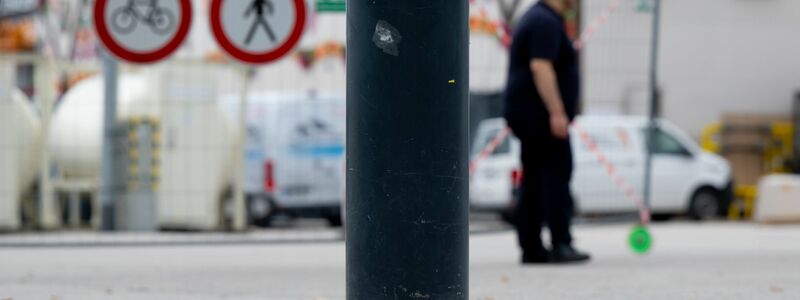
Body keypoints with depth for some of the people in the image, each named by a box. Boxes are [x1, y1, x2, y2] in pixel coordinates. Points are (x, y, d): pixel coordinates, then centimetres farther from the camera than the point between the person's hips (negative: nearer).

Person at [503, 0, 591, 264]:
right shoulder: (546, 22, -13)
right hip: (540, 113, -10)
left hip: (526, 111, 10)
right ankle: (560, 245, -17)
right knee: (557, 175, -12)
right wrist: (557, 113, -25)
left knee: (534, 182, 7)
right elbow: (540, 67, -22)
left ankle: (531, 248, 6)